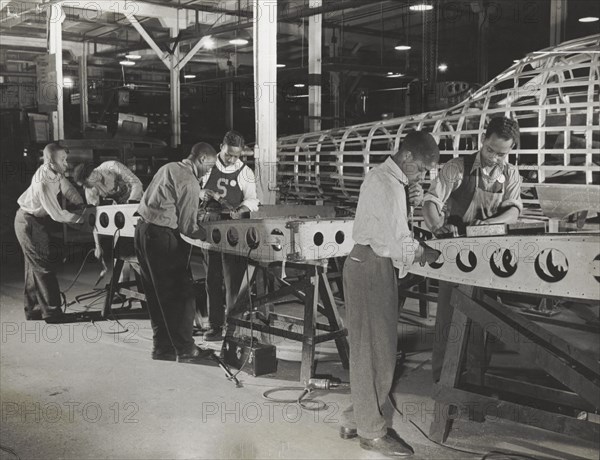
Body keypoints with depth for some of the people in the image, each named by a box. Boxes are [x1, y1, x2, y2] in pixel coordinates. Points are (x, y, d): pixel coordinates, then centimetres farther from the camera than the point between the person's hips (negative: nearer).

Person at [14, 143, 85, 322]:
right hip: (29, 223, -9)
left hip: (38, 221, 9)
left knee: (35, 266, 15)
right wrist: (82, 219, -24)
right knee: (44, 267, -6)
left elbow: (68, 189, 5)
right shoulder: (44, 182, -31)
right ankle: (52, 312, 0)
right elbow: (57, 215, -29)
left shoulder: (55, 172, -7)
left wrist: (82, 205, -8)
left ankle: (33, 309, 26)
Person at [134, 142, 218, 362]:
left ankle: (162, 347, 24)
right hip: (162, 237, -10)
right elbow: (187, 227, -13)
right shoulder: (189, 183, -12)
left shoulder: (168, 168, 14)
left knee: (156, 295, 16)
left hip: (142, 229, 10)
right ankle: (185, 350, 6)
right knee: (182, 294, 0)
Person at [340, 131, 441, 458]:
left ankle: (357, 419, 23)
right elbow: (398, 244, -20)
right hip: (371, 268, -10)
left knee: (373, 347, 14)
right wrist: (430, 254, -4)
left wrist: (411, 202, 2)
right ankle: (371, 431, 7)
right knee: (374, 349, -3)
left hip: (374, 266, 10)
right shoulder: (387, 185, -17)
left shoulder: (384, 177, 15)